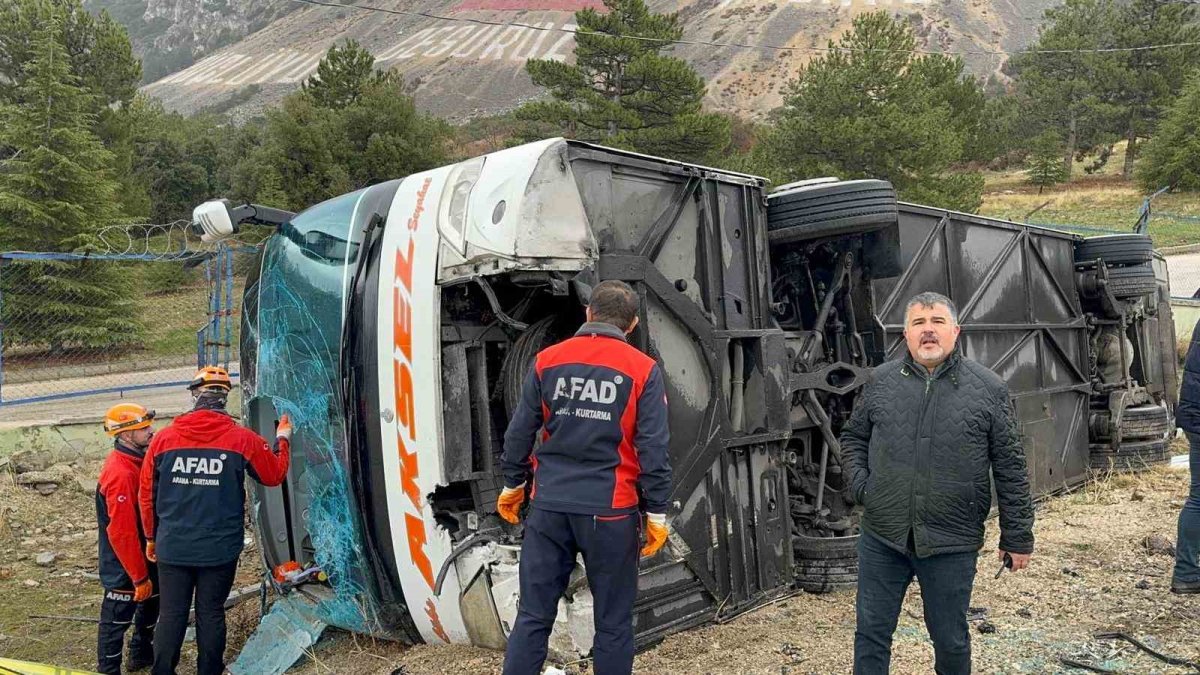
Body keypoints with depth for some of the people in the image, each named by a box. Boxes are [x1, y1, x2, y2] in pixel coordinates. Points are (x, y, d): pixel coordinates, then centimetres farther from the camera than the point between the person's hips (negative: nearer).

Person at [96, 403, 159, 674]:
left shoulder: (136, 461, 1)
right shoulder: (120, 473, -28)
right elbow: (121, 532, -27)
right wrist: (139, 577, -21)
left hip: (144, 557, 10)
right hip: (125, 567, -10)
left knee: (151, 605, 25)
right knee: (117, 619, 6)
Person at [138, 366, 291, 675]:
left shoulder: (163, 438, -4)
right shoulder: (243, 440, -9)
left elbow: (147, 495, 4)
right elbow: (275, 475, 6)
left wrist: (151, 537, 18)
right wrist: (283, 440, 23)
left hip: (172, 547, 1)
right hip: (220, 548, -1)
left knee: (171, 614, 12)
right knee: (211, 613, 11)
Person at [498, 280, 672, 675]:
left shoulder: (548, 360, 4)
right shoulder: (643, 370, -4)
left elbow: (520, 432, 7)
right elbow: (653, 449, -6)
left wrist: (513, 485, 20)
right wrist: (657, 513, 1)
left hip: (549, 505, 3)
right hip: (609, 510, -2)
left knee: (533, 616, 11)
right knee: (613, 623, 10)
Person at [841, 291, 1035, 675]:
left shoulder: (988, 389, -4)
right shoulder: (881, 381, 3)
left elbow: (1010, 468, -1)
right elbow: (853, 437, 16)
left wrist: (1017, 537, 0)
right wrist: (860, 484, 0)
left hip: (951, 545, -2)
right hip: (881, 539, 2)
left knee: (950, 641, 14)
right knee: (871, 634, 11)